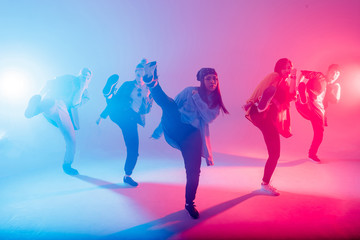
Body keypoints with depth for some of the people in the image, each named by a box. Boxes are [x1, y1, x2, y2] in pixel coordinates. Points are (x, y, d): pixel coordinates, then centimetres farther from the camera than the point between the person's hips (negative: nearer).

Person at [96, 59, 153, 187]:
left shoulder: (148, 91, 13)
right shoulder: (128, 85, 10)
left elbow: (147, 110, 5)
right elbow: (115, 100, 10)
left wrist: (145, 97, -13)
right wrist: (102, 115, 6)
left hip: (131, 120, 2)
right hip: (118, 114, -1)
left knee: (133, 151, 0)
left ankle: (127, 176, 18)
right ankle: (109, 92, -53)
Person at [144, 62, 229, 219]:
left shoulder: (216, 102, 14)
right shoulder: (189, 91, 8)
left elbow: (208, 118, -6)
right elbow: (171, 108, 12)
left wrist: (197, 97, -12)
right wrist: (163, 125, 12)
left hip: (193, 135, 2)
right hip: (176, 128, -1)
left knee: (194, 171, -3)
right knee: (168, 103, -27)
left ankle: (189, 203, 17)